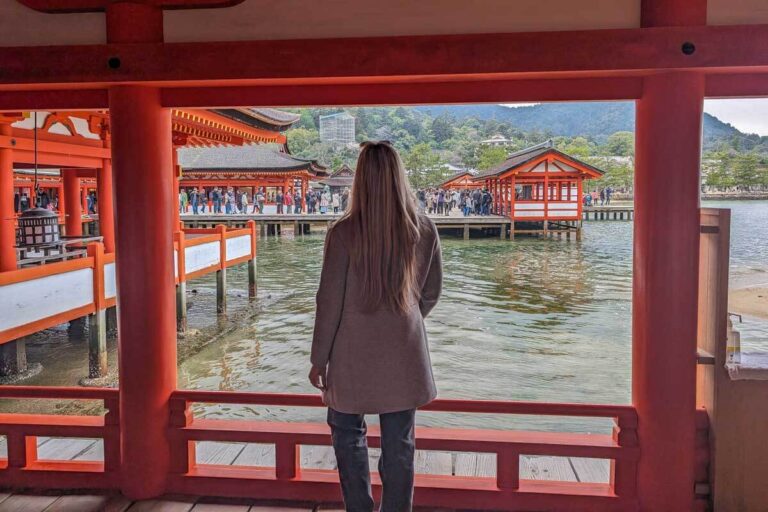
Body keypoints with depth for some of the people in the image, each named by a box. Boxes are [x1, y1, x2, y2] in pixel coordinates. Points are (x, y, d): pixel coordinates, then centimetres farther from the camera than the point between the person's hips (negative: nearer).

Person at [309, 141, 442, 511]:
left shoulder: (344, 232, -14)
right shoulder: (424, 231, -5)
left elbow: (329, 301, -10)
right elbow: (431, 292, 6)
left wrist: (319, 359, 0)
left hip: (354, 354, -2)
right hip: (404, 355, 2)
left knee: (348, 434, 17)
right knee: (399, 444, 12)